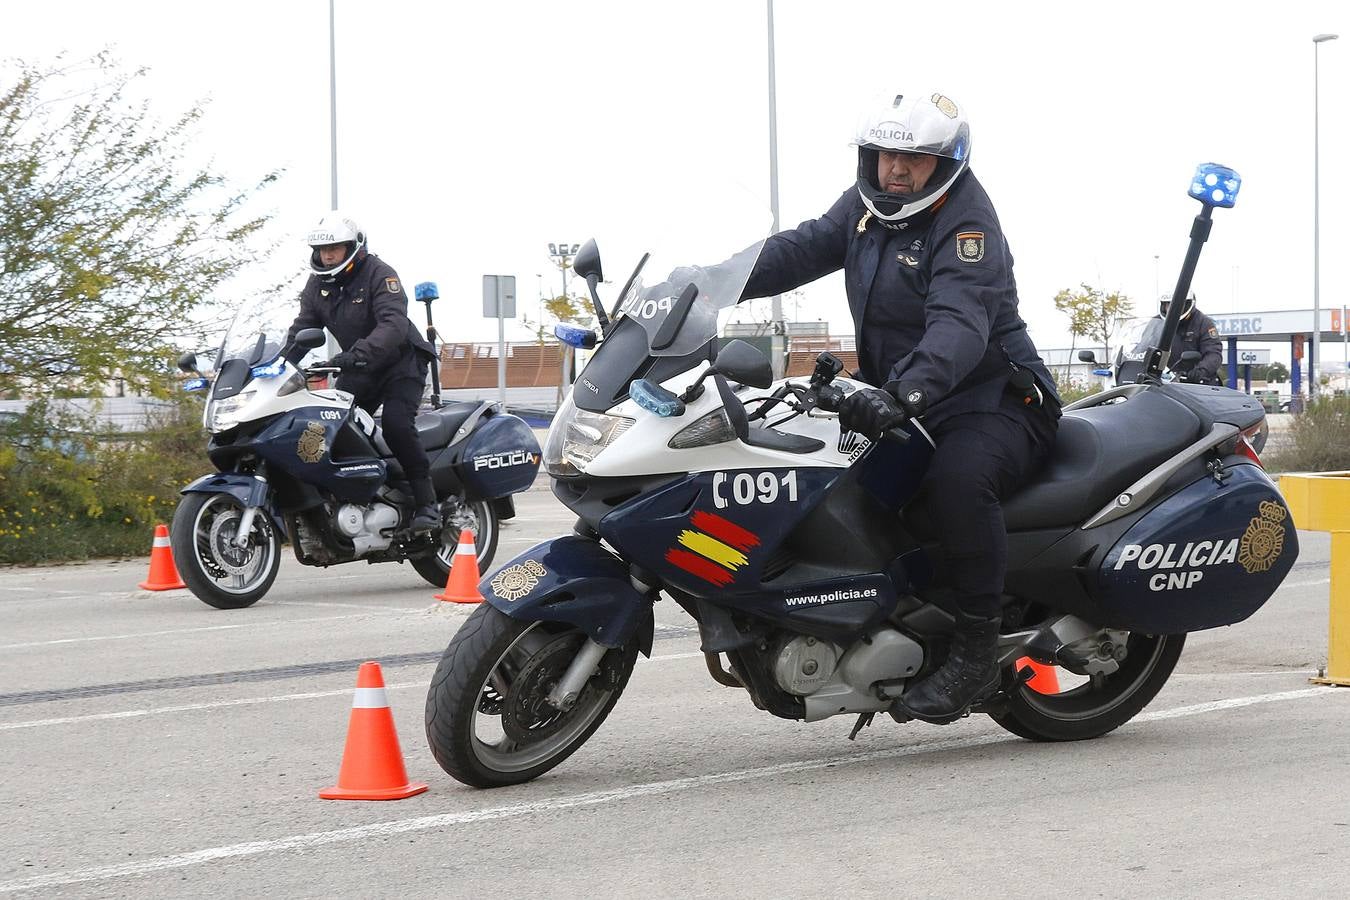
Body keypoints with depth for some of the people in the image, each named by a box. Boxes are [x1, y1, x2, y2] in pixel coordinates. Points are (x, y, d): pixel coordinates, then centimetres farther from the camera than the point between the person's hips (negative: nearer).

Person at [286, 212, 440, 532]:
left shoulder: (379, 274, -19)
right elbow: (302, 327, 1)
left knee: (396, 424, -28)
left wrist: (357, 353, -49)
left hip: (400, 362, -7)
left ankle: (427, 502, -23)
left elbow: (394, 325, -33)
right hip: (358, 371, 7)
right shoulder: (318, 284, 3)